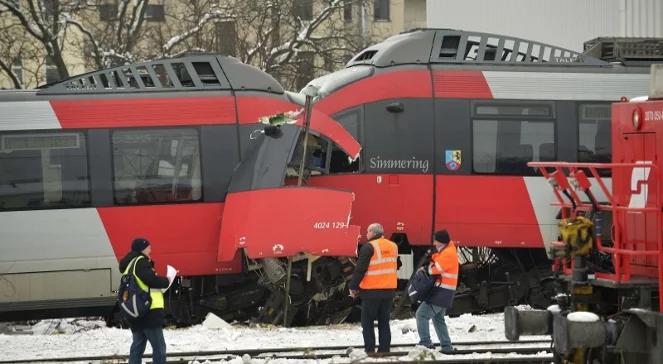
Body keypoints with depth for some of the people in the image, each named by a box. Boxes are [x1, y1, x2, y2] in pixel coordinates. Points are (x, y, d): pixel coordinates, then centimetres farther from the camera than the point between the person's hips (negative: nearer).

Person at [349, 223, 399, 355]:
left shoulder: (369, 247, -13)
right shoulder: (393, 246, 8)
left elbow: (360, 269, -13)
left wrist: (353, 287, -4)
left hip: (372, 291, -6)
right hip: (389, 290, 6)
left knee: (367, 322, 3)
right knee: (384, 322, 13)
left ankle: (370, 349, -1)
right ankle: (384, 349, 10)